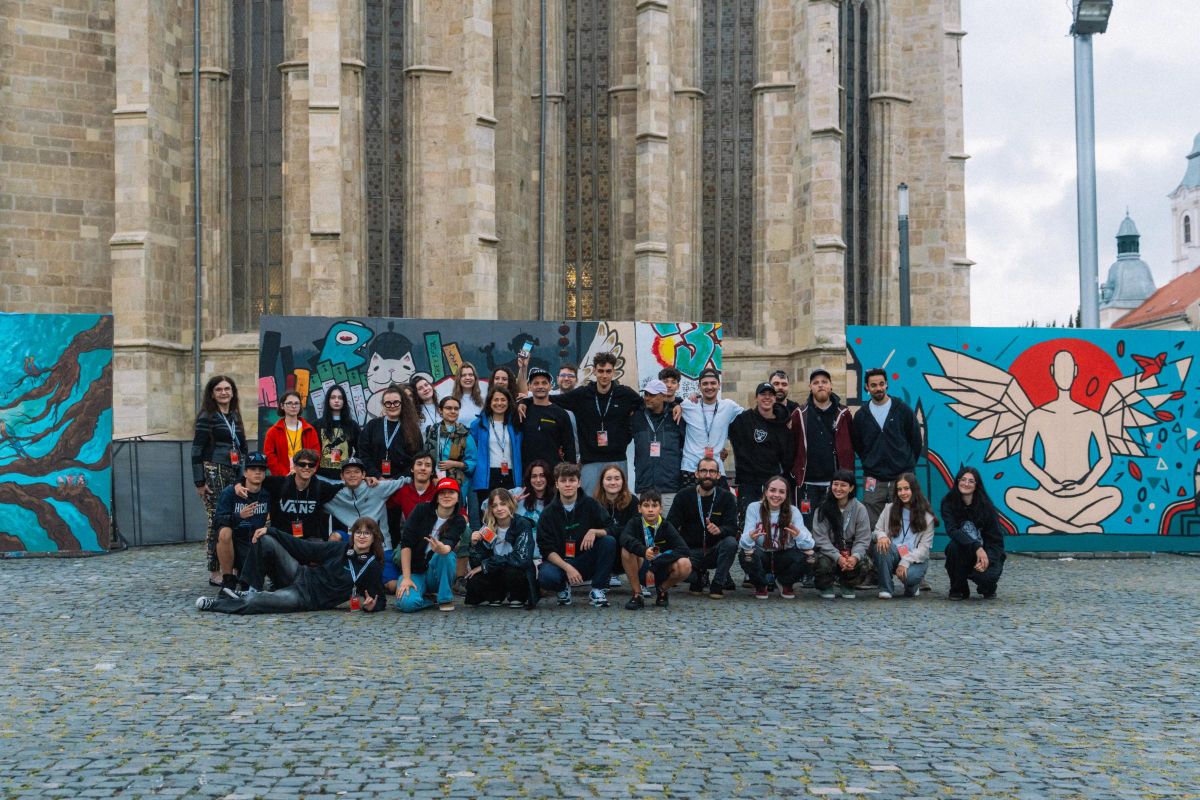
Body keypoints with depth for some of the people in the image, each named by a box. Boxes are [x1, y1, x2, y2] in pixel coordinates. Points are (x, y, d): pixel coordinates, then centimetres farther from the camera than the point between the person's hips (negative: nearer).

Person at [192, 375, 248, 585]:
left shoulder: (235, 417, 17)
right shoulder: (207, 417, -2)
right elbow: (197, 451, -7)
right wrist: (199, 482, -12)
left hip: (235, 475, 6)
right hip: (214, 474, -6)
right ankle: (214, 573, 0)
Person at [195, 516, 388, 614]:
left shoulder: (373, 568, -4)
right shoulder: (339, 548, 5)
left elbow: (380, 600, 1)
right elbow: (305, 548, 6)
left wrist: (371, 606, -25)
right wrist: (270, 530, 0)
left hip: (309, 598, -4)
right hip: (301, 576, 4)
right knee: (266, 541, -11)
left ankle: (217, 604, -18)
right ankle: (252, 591, -6)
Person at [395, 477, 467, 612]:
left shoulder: (459, 521, -4)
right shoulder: (422, 510, -6)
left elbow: (450, 544, -24)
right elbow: (406, 543, -12)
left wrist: (442, 549, -50)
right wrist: (406, 578, -21)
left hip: (435, 572, 1)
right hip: (414, 571, -1)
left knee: (446, 554, -32)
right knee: (407, 603, -31)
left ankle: (445, 598, -12)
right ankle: (430, 598, 2)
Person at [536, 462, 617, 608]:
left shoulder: (591, 505, -1)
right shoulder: (548, 513, -4)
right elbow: (547, 549, -9)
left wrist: (594, 531, -24)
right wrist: (567, 568, -23)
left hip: (586, 562, 1)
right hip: (559, 561, -1)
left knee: (609, 542, -24)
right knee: (546, 577, -34)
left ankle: (598, 590, -10)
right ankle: (563, 588, 5)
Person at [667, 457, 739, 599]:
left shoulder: (727, 497, -1)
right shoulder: (684, 496, 0)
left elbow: (732, 528, -11)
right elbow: (670, 526, -5)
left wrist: (719, 530, -35)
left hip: (714, 551, 0)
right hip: (691, 551, 0)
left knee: (731, 543, -32)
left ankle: (718, 584, -10)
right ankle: (698, 577, 6)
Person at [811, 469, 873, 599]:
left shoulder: (859, 509, -1)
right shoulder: (823, 509, -4)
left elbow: (863, 539, -4)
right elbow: (821, 538, -10)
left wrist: (855, 556, -25)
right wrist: (838, 557, -24)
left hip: (851, 552, 1)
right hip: (828, 551, -1)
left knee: (861, 567, -28)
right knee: (824, 564, -34)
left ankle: (848, 586, 10)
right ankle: (825, 587, 4)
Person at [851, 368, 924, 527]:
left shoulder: (902, 409, 1)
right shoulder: (861, 414, 6)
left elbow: (916, 441, 8)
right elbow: (857, 445, 16)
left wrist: (908, 465, 9)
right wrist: (869, 464, 11)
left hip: (902, 476, -1)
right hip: (873, 479, 1)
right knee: (872, 525, -1)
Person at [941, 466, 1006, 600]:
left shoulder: (985, 506, -11)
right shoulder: (948, 502, -8)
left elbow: (996, 540, -8)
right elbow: (952, 530, -23)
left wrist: (987, 560, -26)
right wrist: (976, 547, -35)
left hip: (987, 554, -1)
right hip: (963, 557, 1)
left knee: (986, 575, -32)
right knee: (954, 546, -32)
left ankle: (987, 588, 11)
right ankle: (958, 589, -7)